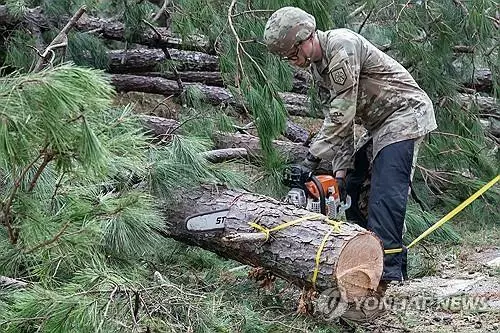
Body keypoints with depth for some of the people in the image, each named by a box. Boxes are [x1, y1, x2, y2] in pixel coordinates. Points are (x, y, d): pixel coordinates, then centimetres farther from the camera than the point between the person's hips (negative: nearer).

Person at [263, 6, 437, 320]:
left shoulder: (342, 46, -22)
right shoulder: (318, 67, 8)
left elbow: (342, 115, -24)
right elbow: (336, 119, 5)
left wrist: (311, 160, -22)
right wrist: (341, 169, -6)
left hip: (405, 115, -10)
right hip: (380, 126, 10)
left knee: (384, 194, -21)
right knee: (348, 188, 7)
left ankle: (389, 273, -24)